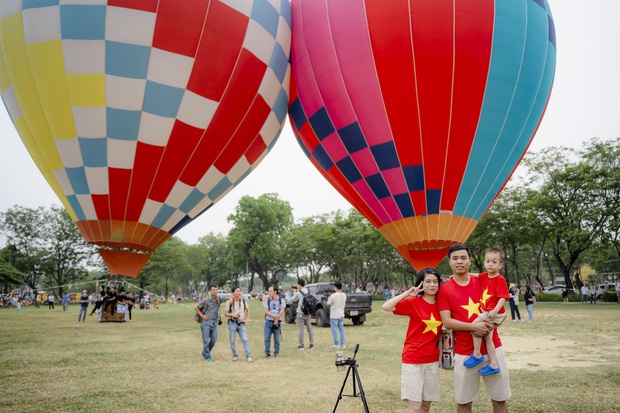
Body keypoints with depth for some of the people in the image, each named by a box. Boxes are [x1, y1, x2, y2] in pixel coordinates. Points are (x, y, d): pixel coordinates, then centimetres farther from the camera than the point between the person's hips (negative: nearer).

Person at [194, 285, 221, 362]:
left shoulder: (219, 300, -2)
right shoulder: (205, 300, -11)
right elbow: (196, 308, -1)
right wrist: (202, 316, -7)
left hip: (214, 323, 4)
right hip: (206, 322, -4)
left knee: (214, 340, 6)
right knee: (206, 339, 1)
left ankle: (205, 352, 28)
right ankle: (207, 356, 15)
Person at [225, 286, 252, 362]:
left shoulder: (243, 301, 4)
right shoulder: (229, 302, -6)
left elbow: (248, 310, 18)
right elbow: (225, 313, -3)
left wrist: (247, 319, 8)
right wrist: (232, 314, -21)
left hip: (241, 323, 2)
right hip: (232, 322, -2)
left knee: (245, 339, -6)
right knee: (232, 341, 4)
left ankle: (248, 356, -4)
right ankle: (235, 356, 18)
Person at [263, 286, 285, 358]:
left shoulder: (281, 300, 1)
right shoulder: (267, 300, 4)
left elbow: (282, 311, -5)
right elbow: (266, 311, -5)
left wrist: (277, 319, -13)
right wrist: (274, 316, -17)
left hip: (277, 322, -1)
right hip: (268, 321, 1)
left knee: (277, 339, 3)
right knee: (267, 338, 1)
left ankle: (276, 353, 13)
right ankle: (267, 352, 12)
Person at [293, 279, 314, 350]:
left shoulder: (298, 293, -13)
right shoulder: (308, 292, 4)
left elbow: (294, 301, 3)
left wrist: (295, 293, 15)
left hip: (301, 314, -6)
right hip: (308, 313, 6)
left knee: (300, 329, 0)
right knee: (309, 329, 11)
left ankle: (301, 345, 3)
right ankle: (312, 344, 13)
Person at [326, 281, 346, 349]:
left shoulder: (333, 296, -19)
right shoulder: (344, 295, 1)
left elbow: (328, 305, -12)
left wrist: (328, 299, 9)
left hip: (334, 315, -6)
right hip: (341, 315, 6)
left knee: (334, 330, 2)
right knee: (341, 329, 13)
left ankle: (336, 344, 4)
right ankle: (343, 343, 15)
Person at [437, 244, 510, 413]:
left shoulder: (482, 282, 4)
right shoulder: (444, 289, -4)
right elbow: (447, 321, -9)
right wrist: (473, 327, -21)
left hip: (493, 348, 2)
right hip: (465, 352, -2)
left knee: (500, 398, 11)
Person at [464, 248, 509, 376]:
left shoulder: (500, 279, -14)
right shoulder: (484, 276, 7)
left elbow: (503, 297, -20)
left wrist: (496, 310, -32)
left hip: (495, 312, -8)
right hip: (486, 312, 8)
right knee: (487, 336, 11)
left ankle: (477, 354, -7)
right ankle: (493, 364, 19)